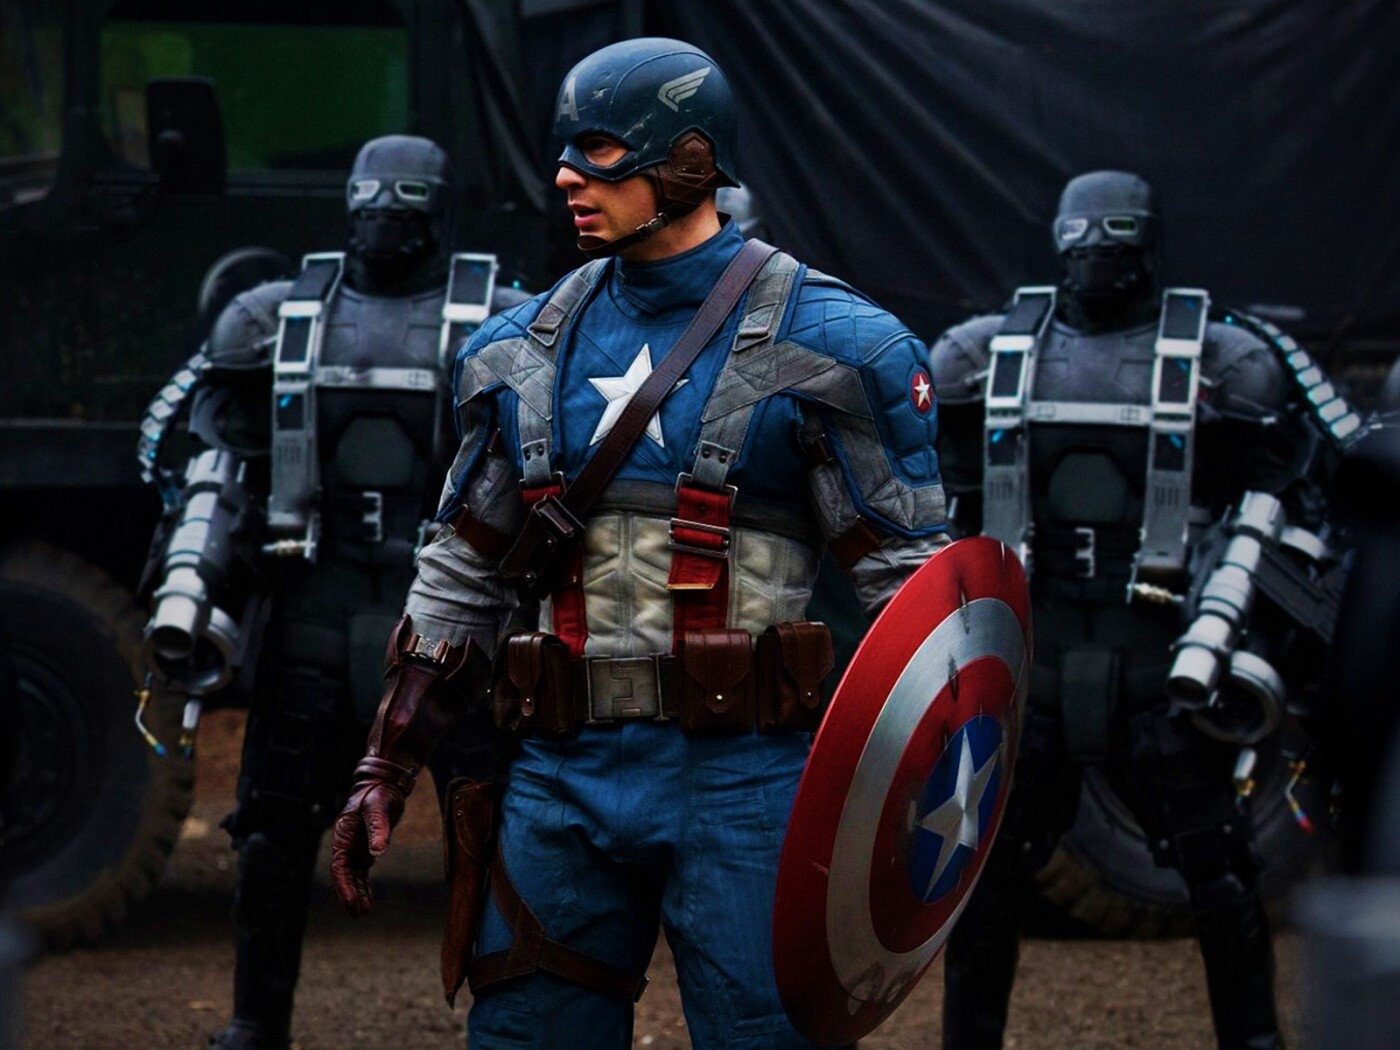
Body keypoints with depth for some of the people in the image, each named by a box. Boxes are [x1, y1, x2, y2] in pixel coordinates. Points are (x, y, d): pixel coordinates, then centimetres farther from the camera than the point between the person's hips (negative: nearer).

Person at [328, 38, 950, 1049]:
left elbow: (910, 583, -3)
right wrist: (386, 772, 14)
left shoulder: (824, 348, -4)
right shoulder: (526, 352, 13)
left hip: (740, 777, -5)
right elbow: (463, 581, 19)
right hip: (565, 774, 5)